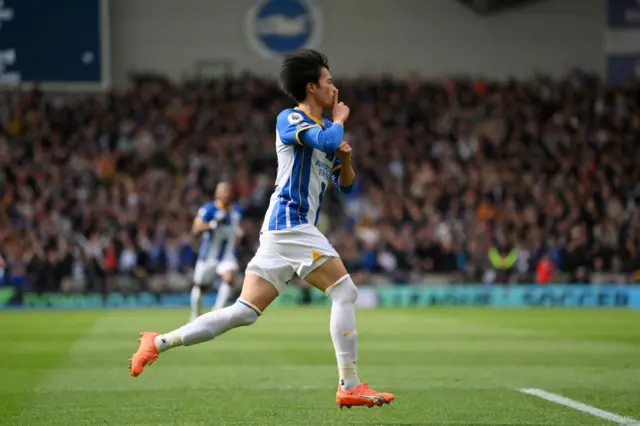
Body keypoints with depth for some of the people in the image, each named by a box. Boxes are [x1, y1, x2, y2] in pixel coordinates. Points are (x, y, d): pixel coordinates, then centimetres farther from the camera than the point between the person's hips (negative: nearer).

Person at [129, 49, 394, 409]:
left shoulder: (325, 128, 23)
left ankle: (159, 342, 3)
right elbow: (326, 141, -24)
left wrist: (345, 158, 4)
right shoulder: (290, 119, -3)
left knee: (245, 311, 3)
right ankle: (350, 386, -12)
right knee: (345, 291, -11)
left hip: (283, 229, 9)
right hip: (291, 222, -9)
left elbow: (346, 185, 25)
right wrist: (339, 120, -3)